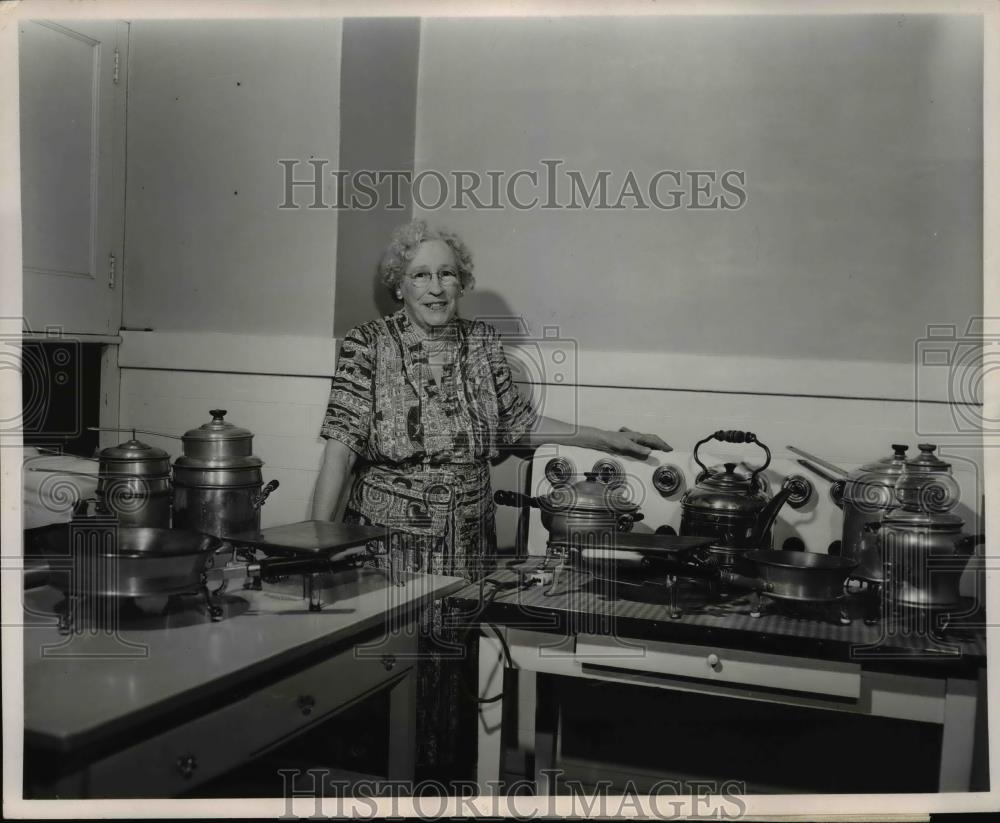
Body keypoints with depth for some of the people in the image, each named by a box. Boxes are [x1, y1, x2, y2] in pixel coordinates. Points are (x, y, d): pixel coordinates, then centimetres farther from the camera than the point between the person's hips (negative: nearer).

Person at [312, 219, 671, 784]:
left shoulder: (483, 342, 5)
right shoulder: (368, 345, -5)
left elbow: (519, 424, 13)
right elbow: (343, 442, -10)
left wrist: (606, 439, 11)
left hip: (468, 543, 3)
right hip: (389, 541, -3)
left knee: (456, 674, 8)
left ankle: (450, 782, 29)